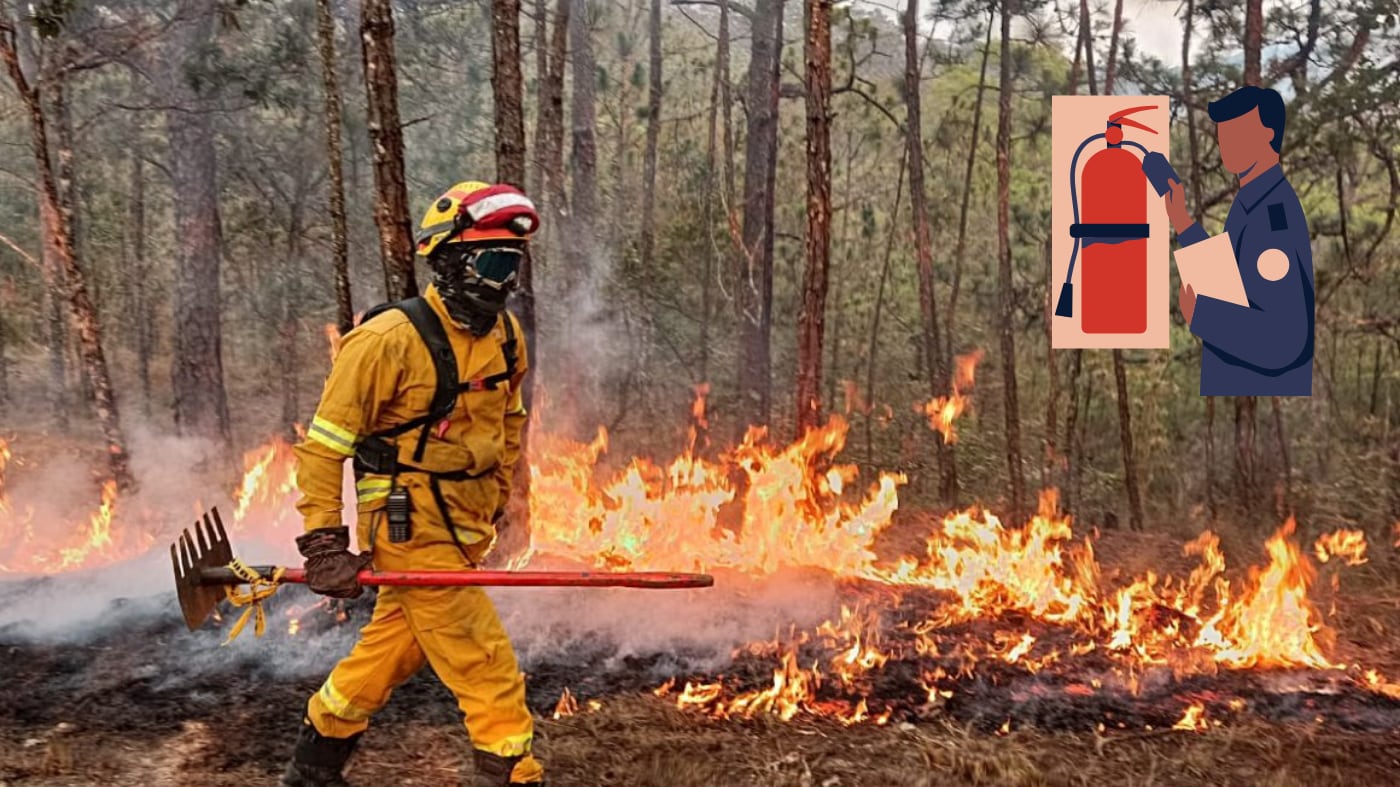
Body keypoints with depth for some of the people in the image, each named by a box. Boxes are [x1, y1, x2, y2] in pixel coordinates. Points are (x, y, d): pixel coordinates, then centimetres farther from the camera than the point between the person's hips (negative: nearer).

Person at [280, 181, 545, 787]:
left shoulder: (505, 336, 3)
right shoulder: (390, 339, -20)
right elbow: (323, 446, -16)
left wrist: (495, 500, 21)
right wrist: (324, 544, -17)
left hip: (463, 529, 8)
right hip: (413, 533, -8)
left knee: (390, 651, 22)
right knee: (489, 673, -5)